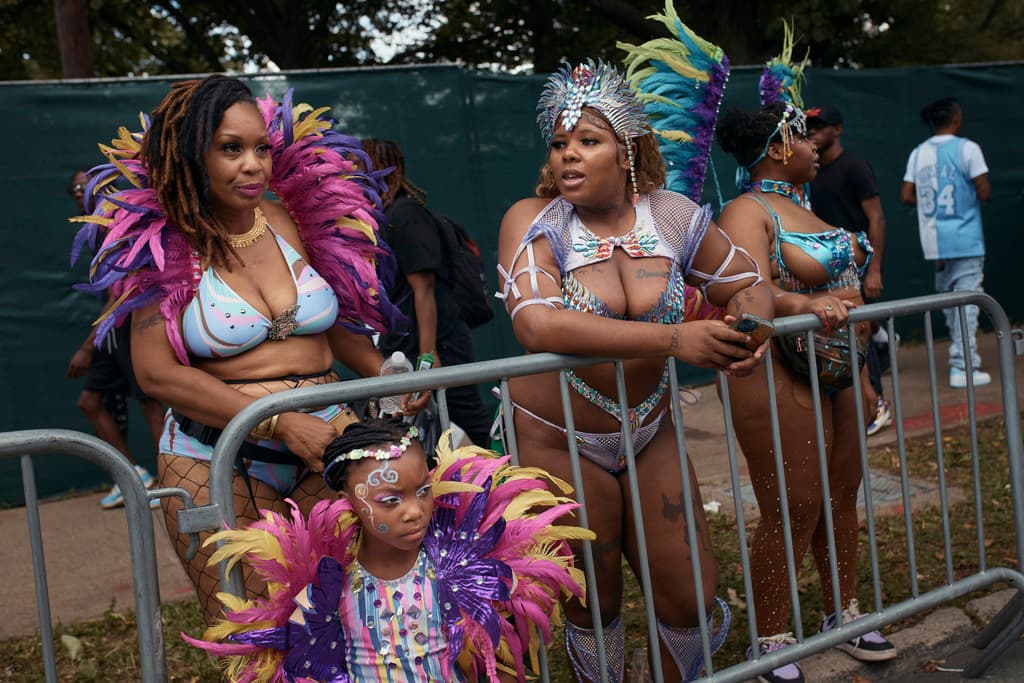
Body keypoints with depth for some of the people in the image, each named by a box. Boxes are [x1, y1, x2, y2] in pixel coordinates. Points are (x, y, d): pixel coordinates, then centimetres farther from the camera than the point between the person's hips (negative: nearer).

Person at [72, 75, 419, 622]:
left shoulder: (297, 220, 4)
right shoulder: (164, 246, -4)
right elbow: (156, 372, -11)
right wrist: (280, 423, -18)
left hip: (327, 440, 3)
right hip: (216, 463, -2)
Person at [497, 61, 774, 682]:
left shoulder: (672, 215, -4)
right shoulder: (533, 220, -15)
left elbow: (748, 284, 8)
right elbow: (537, 324, -32)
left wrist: (752, 326, -18)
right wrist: (674, 339, -34)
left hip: (651, 432, 3)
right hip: (561, 440, -3)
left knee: (692, 597, 8)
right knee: (593, 606, 11)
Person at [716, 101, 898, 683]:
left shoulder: (798, 206, 16)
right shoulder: (748, 213, -13)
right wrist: (806, 305, -45)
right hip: (780, 377, -9)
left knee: (841, 497, 17)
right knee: (791, 515, -3)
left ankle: (844, 615, 35)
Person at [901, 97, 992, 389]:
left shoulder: (918, 153, 7)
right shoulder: (967, 148, -8)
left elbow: (906, 196, 5)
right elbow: (984, 192, -12)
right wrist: (970, 195, 10)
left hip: (934, 239, 6)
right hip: (965, 239, -5)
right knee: (967, 300, -3)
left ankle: (962, 358, 24)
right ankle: (963, 367, -5)